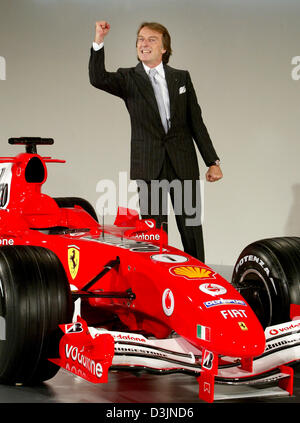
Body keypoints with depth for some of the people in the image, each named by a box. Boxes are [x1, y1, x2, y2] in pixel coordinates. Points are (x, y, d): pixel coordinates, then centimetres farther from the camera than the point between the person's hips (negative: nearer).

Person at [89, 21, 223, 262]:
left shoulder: (181, 77, 9)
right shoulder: (128, 79, 4)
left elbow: (196, 122, 9)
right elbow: (98, 79, -17)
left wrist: (212, 161, 5)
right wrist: (99, 41, -29)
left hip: (184, 164, 1)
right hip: (148, 167, -1)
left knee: (191, 229, 4)